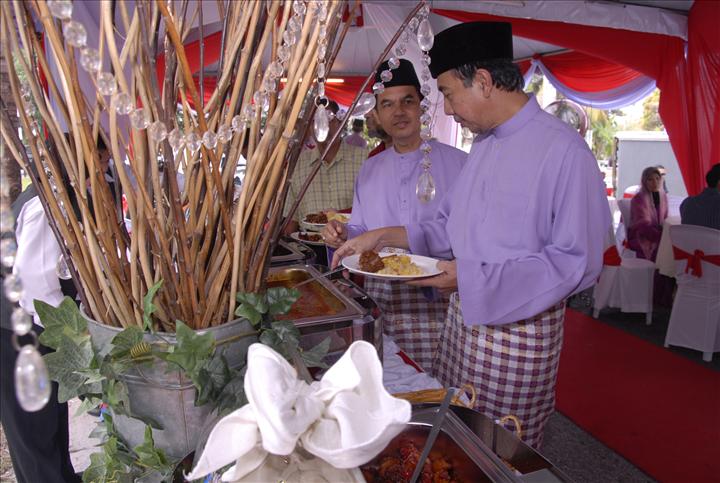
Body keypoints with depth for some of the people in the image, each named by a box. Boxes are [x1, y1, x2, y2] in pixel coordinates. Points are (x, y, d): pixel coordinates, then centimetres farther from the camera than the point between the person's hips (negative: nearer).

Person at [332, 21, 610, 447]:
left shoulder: (563, 150, -17)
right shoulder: (484, 146, 11)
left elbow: (578, 262, -20)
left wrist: (474, 278, -23)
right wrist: (383, 236, 4)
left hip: (520, 328, -7)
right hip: (463, 318, 8)